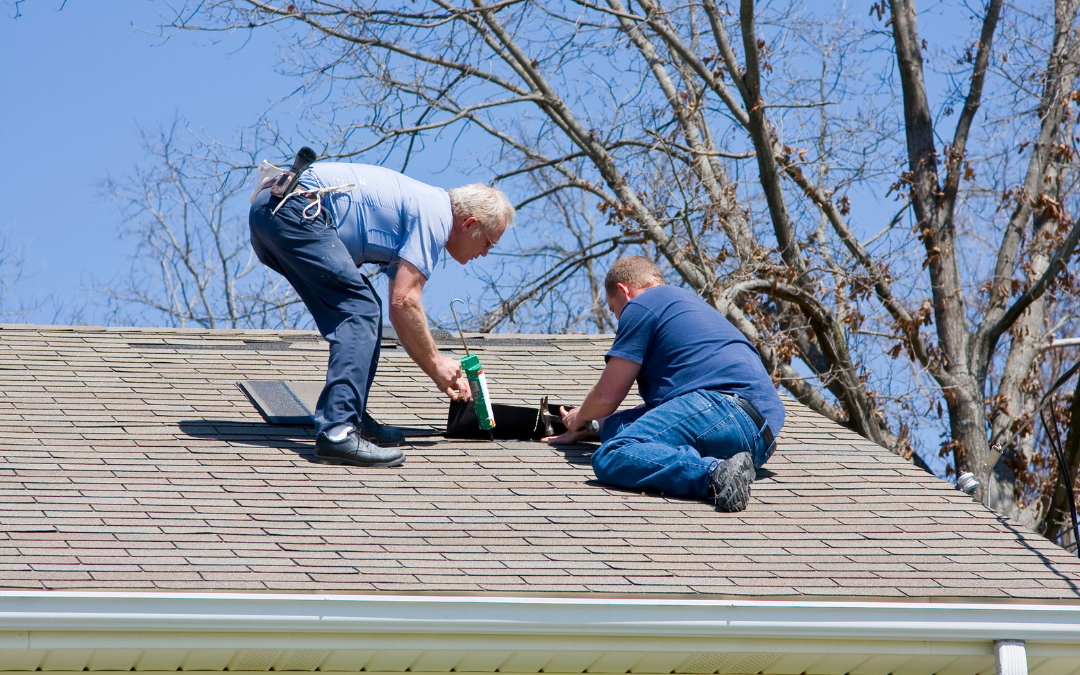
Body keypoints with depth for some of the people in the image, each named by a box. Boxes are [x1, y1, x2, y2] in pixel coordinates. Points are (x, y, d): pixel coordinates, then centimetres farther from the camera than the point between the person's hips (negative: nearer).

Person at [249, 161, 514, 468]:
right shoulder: (435, 216, -5)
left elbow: (402, 309, 33)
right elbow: (403, 302, -10)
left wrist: (440, 374, 33)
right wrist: (435, 361, 3)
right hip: (294, 212, -11)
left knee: (363, 311, 16)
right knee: (360, 311, -11)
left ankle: (350, 418, 17)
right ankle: (337, 432, -20)